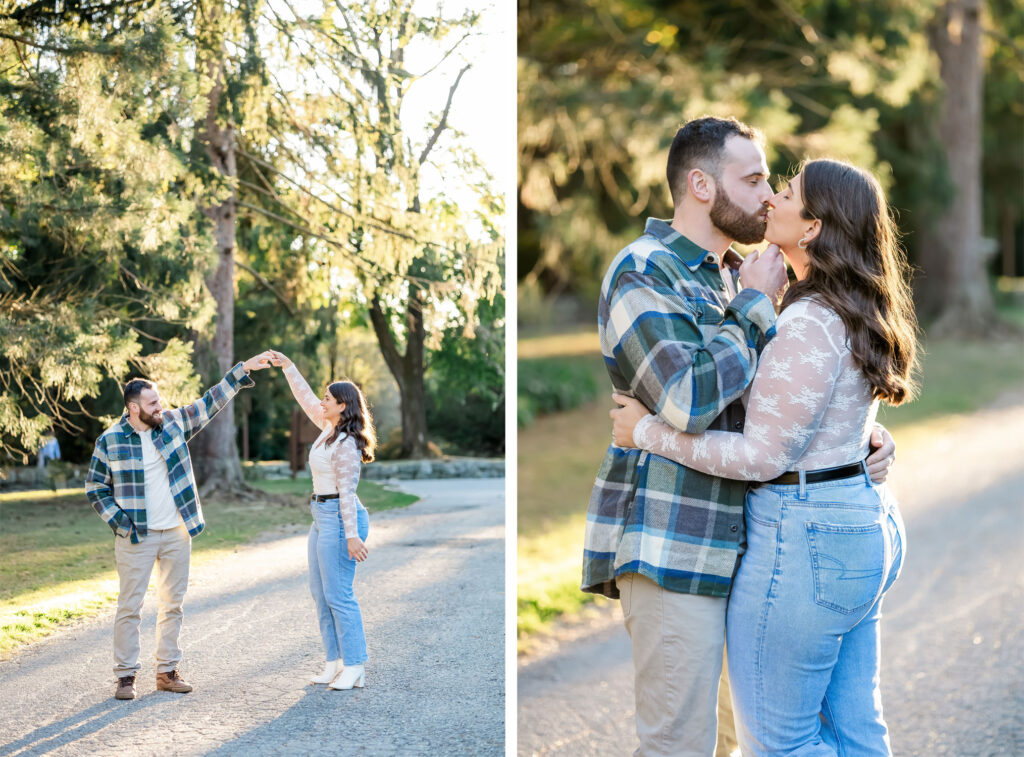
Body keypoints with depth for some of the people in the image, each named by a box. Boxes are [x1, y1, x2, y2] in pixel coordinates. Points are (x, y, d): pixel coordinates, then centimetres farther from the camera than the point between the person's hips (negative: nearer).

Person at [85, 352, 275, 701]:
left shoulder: (173, 423, 3)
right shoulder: (110, 441, -6)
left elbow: (211, 402, 6)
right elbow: (95, 487, 1)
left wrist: (243, 370, 1)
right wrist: (118, 521, -8)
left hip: (176, 533, 4)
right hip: (136, 538, -4)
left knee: (173, 604, 9)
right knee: (129, 606, -1)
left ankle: (167, 671, 19)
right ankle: (126, 675, 7)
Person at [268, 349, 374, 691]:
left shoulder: (346, 444, -17)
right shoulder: (329, 428, 10)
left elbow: (347, 491, -21)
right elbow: (306, 400, 24)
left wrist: (352, 535, -22)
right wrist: (288, 367, 24)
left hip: (339, 517, -10)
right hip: (322, 517, 10)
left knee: (338, 594, -8)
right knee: (320, 592, 11)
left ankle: (355, 667, -3)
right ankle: (335, 662, 16)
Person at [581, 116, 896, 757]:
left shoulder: (733, 276, 16)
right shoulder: (642, 272, -11)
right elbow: (690, 399, -25)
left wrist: (869, 432, 5)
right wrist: (756, 306, -12)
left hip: (731, 544, 9)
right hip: (671, 547, -9)